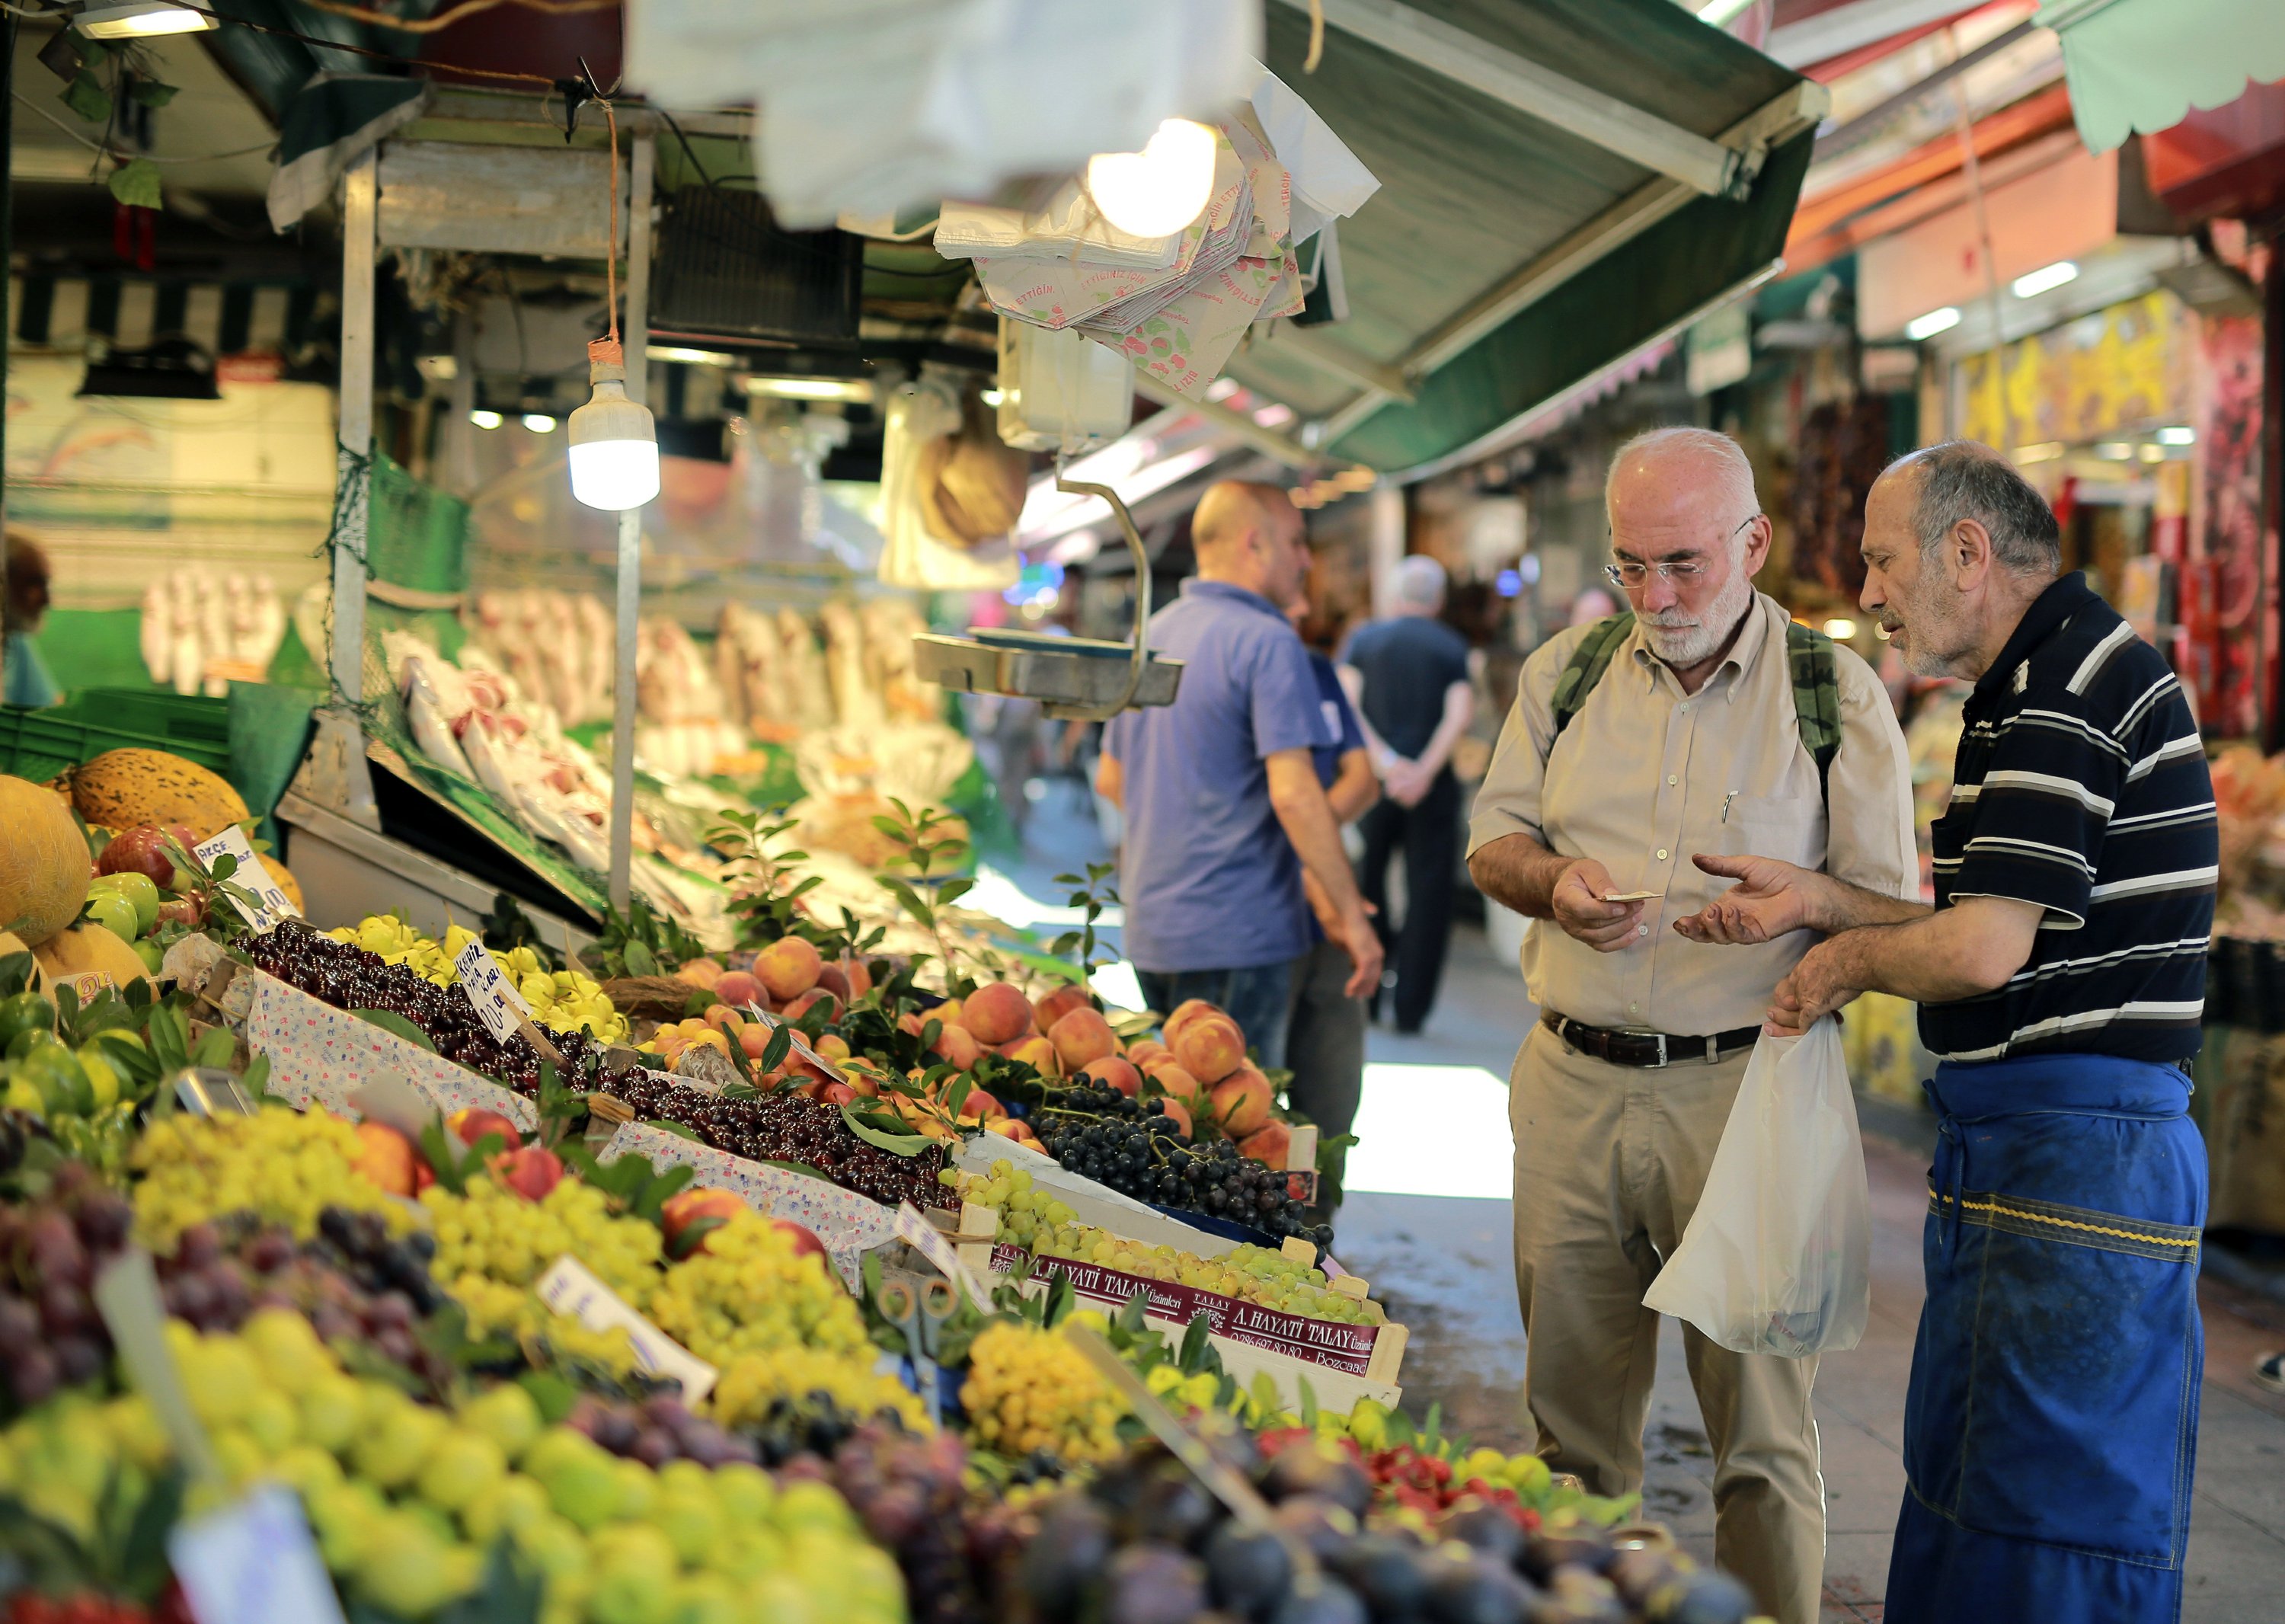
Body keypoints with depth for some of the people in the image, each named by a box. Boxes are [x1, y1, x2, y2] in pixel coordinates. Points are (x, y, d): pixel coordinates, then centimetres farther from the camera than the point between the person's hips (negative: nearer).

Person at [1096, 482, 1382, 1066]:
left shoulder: (1150, 636, 14)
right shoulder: (1268, 643, -13)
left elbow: (1110, 779, 22)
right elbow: (1294, 793, -20)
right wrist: (1351, 915, -16)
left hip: (1150, 927, 8)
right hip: (1236, 932, -8)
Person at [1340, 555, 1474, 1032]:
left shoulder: (1364, 638, 6)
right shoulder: (1452, 647, 2)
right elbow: (1460, 713, -12)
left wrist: (1385, 761, -11)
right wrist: (1424, 770, -15)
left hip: (1374, 780, 1)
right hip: (1432, 786, -1)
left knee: (1365, 885, 15)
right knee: (1427, 894, 4)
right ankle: (1410, 1007, 2)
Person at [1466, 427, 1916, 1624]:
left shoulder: (1836, 694, 0)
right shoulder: (1568, 671, 10)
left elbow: (1894, 908, 0)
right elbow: (1492, 839, 14)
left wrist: (1796, 906, -19)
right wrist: (1553, 880, -7)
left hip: (1742, 1088, -3)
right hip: (1571, 1081, 3)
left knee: (1759, 1422, -2)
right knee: (1571, 1405, 11)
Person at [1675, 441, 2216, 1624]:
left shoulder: (2067, 695, -16)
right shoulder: (2042, 687, 18)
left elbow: (1982, 949, -23)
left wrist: (1846, 961, -4)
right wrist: (1818, 900, 10)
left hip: (2073, 1159, -11)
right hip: (2006, 1150, 11)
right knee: (1957, 1512, 16)